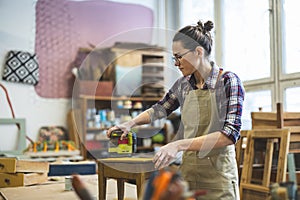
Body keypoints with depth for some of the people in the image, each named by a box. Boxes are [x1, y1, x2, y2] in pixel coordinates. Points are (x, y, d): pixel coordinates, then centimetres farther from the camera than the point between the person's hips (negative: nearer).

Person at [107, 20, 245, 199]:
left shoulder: (228, 81, -12)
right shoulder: (183, 84, 4)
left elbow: (230, 133, -22)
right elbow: (160, 109, 22)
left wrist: (179, 145, -28)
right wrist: (131, 123, 6)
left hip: (217, 174, -5)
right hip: (187, 169, 5)